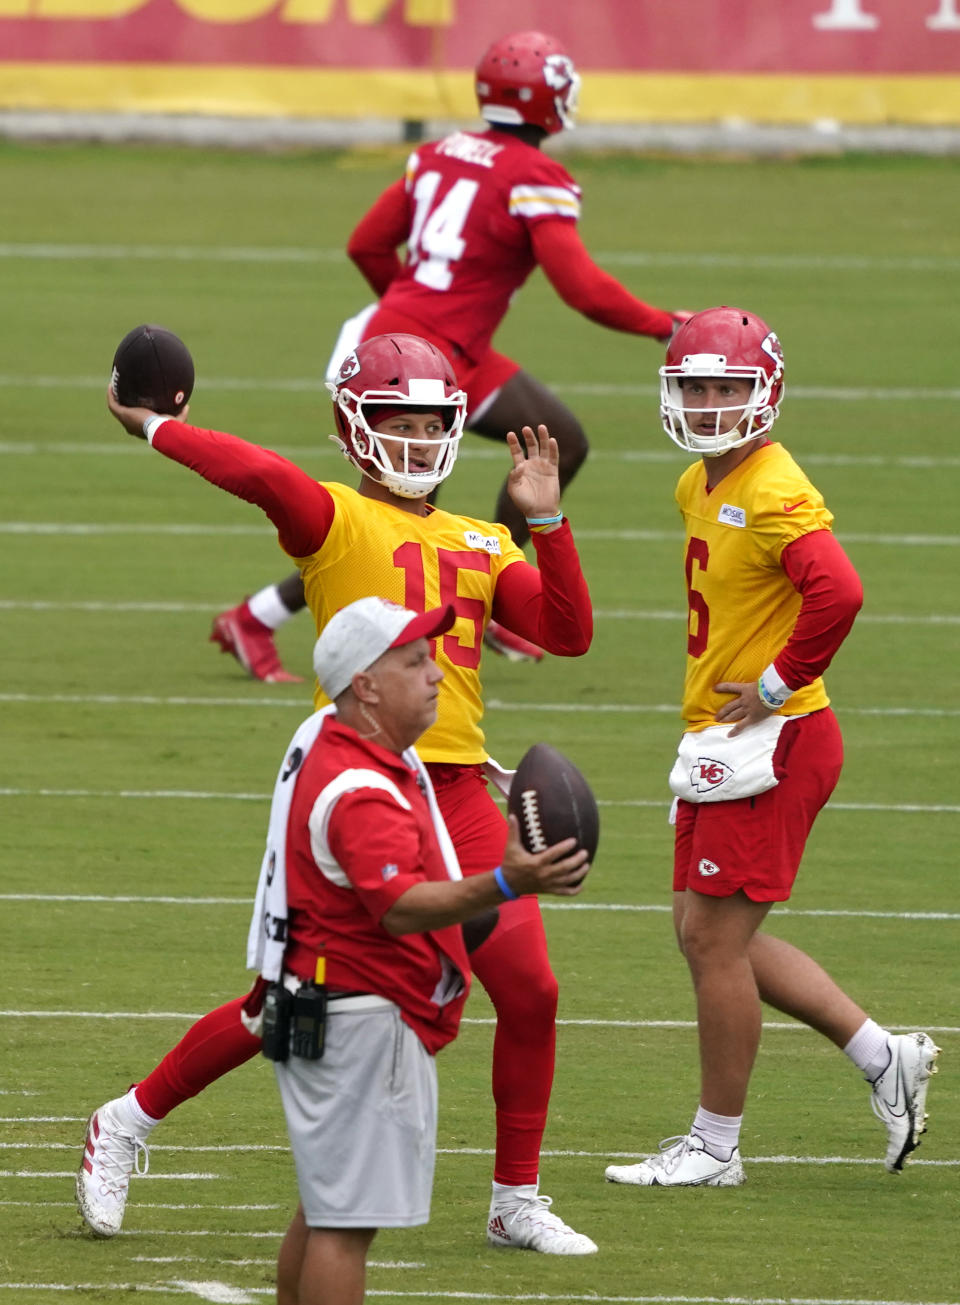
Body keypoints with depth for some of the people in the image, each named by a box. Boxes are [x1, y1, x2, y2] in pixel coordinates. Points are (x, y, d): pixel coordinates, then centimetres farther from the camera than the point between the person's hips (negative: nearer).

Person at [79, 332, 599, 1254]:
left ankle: (517, 1202, 12)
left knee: (530, 991, -2)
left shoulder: (479, 546, 17)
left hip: (457, 791, 5)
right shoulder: (335, 519, -2)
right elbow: (262, 477, -23)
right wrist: (153, 429, -15)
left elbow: (568, 633, 7)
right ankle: (127, 1124, 20)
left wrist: (545, 521, 0)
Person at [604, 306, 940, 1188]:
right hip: (719, 743, 10)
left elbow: (838, 593, -34)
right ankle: (884, 1057, 21)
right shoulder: (700, 489, 12)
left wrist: (775, 686, -21)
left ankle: (715, 1147, 8)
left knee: (716, 939, -4)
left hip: (770, 742, -10)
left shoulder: (775, 496, -19)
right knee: (705, 934, 14)